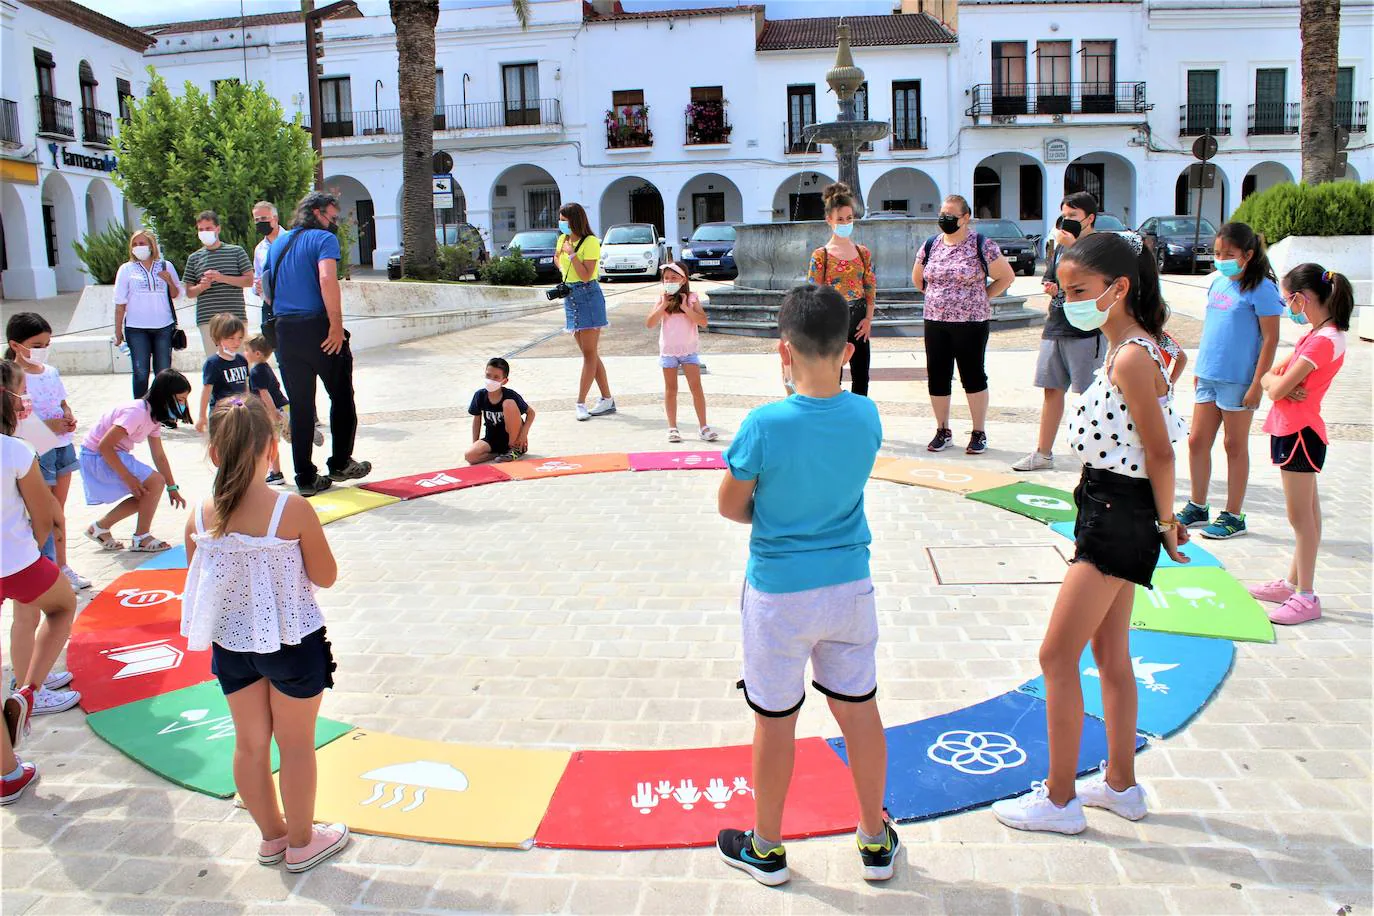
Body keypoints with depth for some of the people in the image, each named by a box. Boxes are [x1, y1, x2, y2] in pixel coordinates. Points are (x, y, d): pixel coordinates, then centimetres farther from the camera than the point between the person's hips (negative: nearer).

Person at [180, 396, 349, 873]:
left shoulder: (199, 518, -11)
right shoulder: (294, 511, -23)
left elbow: (201, 584, 3)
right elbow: (325, 576, -12)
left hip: (231, 644, 4)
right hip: (293, 643, -3)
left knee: (250, 743, 19)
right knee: (296, 743, 14)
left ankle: (271, 835, 37)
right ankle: (302, 841, 29)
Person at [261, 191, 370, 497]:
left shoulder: (278, 244, 18)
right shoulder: (324, 239, -5)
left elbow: (265, 287, 19)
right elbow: (327, 280, -21)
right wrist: (337, 325, -19)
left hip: (285, 331, 6)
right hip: (318, 327, -6)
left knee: (300, 406, 8)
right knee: (341, 397, 11)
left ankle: (306, 478, 9)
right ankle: (340, 464, 17)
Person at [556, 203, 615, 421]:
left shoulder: (590, 242, -12)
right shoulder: (563, 240, 10)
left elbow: (586, 275, -18)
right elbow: (557, 258, 32)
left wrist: (571, 254, -19)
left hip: (588, 295, -8)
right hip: (570, 296, 8)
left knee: (589, 353, -6)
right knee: (590, 354, 9)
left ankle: (581, 403, -8)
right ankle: (607, 399, 14)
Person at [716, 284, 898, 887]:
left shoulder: (765, 424, -21)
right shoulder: (866, 416, -7)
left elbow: (731, 506, -9)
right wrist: (808, 386, 4)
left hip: (779, 592, -4)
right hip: (850, 584, 4)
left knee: (775, 721, 12)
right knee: (859, 710, 17)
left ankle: (765, 848, 31)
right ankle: (876, 840, 34)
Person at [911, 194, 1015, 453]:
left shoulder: (982, 245, -7)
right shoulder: (930, 245, 7)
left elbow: (1006, 276, -1)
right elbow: (917, 278, 21)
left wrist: (981, 297, -2)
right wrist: (938, 296, 13)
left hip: (971, 323, -4)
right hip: (935, 323, 5)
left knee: (973, 377, 2)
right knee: (937, 378, 7)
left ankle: (979, 433, 13)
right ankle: (943, 431, 20)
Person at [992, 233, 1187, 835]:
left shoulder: (1130, 357, -21)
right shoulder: (1129, 348, 9)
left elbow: (1160, 453, -19)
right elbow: (1152, 449, 12)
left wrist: (1165, 523, -8)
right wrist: (1162, 519, 14)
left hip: (1117, 513, -10)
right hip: (1111, 509, 10)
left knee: (1057, 655, -2)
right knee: (1110, 653, 19)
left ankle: (1059, 798, 11)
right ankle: (1120, 784, 33)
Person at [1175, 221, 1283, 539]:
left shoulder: (1260, 289, -11)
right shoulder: (1218, 283, 9)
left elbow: (1270, 338, -12)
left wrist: (1257, 384, -16)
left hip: (1239, 381, -7)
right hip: (1209, 376, 7)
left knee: (1235, 446, 4)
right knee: (1197, 441, 10)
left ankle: (1233, 516, 15)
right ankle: (1197, 507, 25)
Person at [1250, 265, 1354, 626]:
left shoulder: (1324, 341, -20)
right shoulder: (1318, 334, 12)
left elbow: (1276, 389, -22)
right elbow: (1269, 376, 9)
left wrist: (1275, 380, -1)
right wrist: (1280, 380, -11)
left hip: (1300, 434, -10)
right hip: (1295, 432, 10)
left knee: (1300, 515, -3)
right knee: (1307, 514, 16)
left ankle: (1306, 596, 4)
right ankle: (1293, 583, 25)